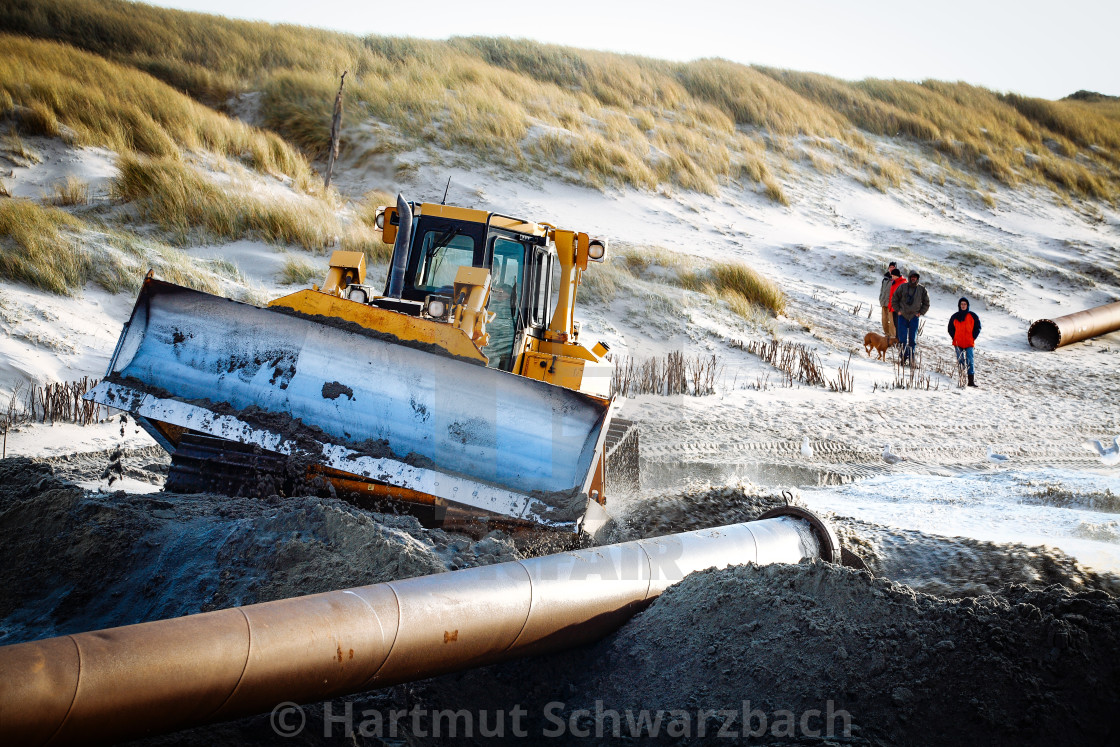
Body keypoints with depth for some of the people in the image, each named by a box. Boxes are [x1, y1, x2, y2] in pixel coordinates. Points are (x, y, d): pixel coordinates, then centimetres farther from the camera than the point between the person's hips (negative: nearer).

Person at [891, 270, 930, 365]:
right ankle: (904, 358, 4)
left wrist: (920, 313, 3)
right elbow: (894, 299, 10)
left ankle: (911, 359, 6)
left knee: (913, 339, 1)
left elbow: (926, 304, 14)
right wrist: (898, 310, 2)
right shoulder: (902, 287, 0)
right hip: (903, 316, 0)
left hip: (914, 317, 1)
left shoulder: (922, 289, 3)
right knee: (903, 338, -4)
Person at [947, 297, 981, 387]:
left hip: (969, 343, -2)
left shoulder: (972, 316, 4)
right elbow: (950, 329, 16)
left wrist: (973, 338, -2)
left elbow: (977, 327, 7)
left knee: (969, 361, -9)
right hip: (958, 344, 2)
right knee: (960, 361, 4)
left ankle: (971, 380, -10)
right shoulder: (955, 317, 9)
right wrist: (954, 338, 3)